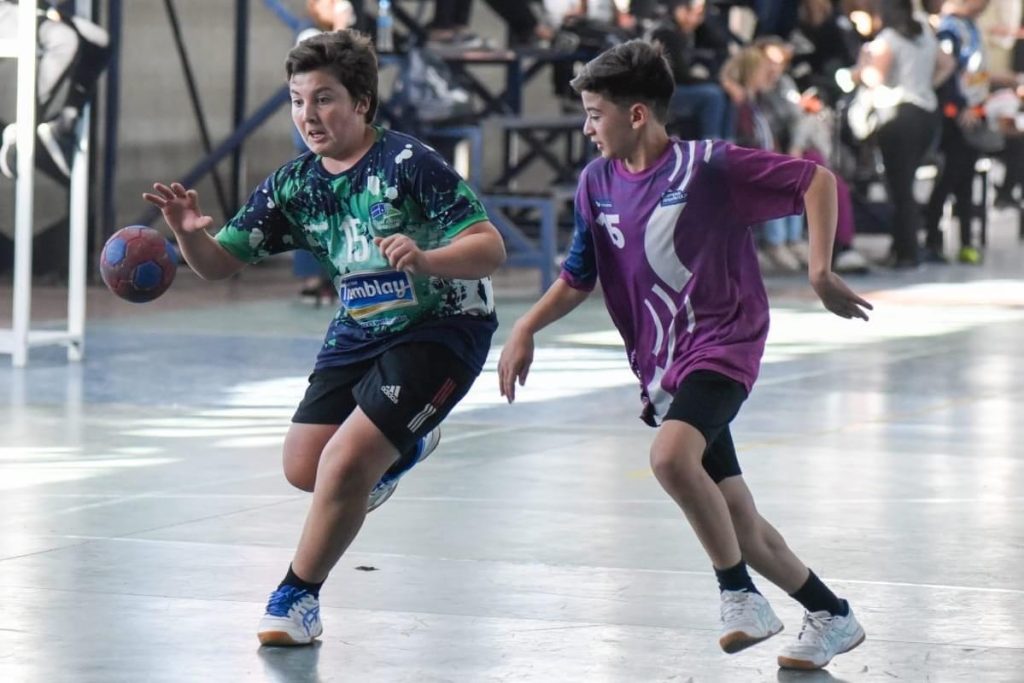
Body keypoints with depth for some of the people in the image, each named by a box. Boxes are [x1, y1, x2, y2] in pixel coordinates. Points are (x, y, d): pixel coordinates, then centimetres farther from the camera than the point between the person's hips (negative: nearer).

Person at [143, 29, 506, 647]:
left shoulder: (409, 164, -21)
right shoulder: (295, 185, -2)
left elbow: (491, 249, -24)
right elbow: (220, 263, -1)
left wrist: (426, 259, -44)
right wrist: (189, 233, -24)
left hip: (443, 328, -7)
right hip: (361, 333, 7)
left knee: (344, 463, -19)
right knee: (303, 467, 5)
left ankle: (298, 598, 3)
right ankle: (398, 449, 38)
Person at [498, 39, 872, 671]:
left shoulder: (710, 167, -13)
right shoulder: (597, 183, 5)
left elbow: (817, 181, -7)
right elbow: (579, 277, 16)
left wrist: (821, 272, -12)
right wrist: (525, 331, 3)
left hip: (722, 346, -7)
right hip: (660, 367, 7)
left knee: (671, 457, -33)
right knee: (737, 522, 9)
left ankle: (740, 595, -16)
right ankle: (832, 616, 26)